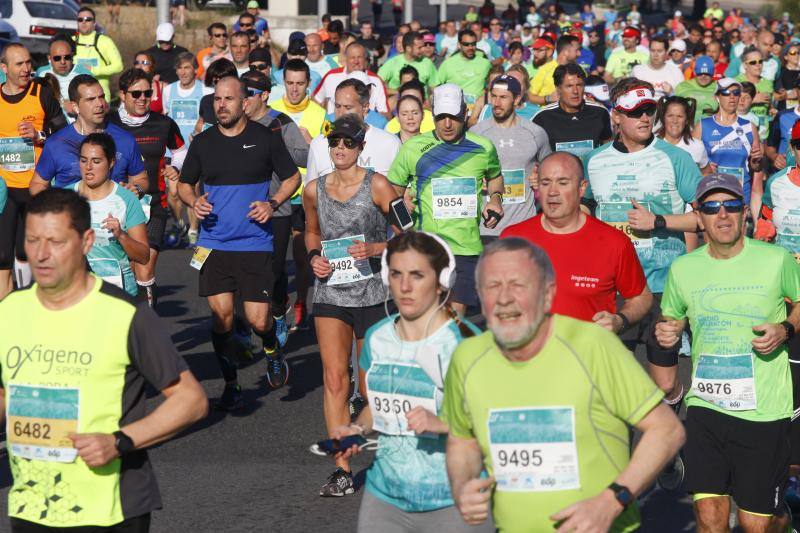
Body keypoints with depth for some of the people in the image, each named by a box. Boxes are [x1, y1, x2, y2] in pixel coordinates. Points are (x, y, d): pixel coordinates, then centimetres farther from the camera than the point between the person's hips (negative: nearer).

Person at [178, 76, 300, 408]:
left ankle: (272, 350, 30)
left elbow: (292, 177, 9)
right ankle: (230, 384, 14)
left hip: (255, 244, -2)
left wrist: (272, 203, -8)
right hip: (213, 243, 2)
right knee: (221, 313, -2)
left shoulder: (266, 138, 1)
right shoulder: (202, 143, 6)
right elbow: (184, 184, 17)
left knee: (257, 318, -5)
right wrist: (194, 202, -5)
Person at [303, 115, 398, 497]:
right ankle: (342, 468, -3)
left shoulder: (377, 186, -6)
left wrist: (375, 249, -20)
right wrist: (314, 256, 3)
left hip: (371, 292, -3)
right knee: (334, 379, -6)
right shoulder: (314, 190, 5)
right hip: (330, 291, 3)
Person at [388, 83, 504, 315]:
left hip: (467, 248, 1)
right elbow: (393, 188, 12)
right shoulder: (413, 148, 1)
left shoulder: (483, 148, 7)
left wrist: (495, 198, 9)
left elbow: (495, 175, 28)